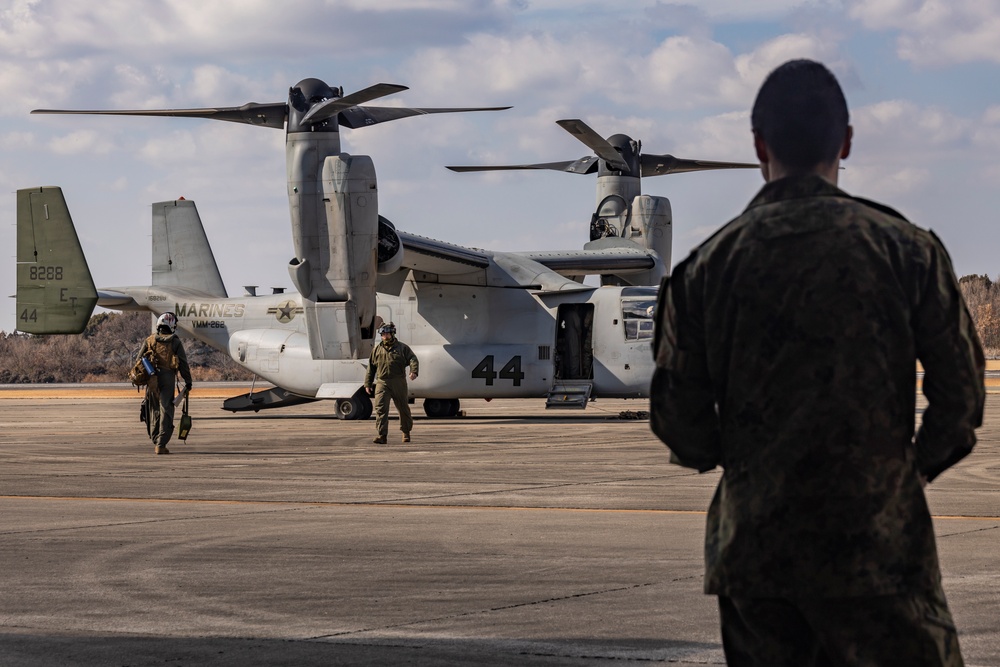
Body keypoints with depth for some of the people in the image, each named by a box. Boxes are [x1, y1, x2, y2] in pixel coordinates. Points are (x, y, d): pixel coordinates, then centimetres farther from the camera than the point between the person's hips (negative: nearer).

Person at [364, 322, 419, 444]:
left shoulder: (402, 347, 6)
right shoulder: (377, 349, 14)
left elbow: (413, 359, -6)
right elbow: (371, 368, 17)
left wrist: (414, 371, -26)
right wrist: (368, 384, 13)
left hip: (399, 383, -1)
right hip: (382, 383, 1)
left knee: (403, 408, 10)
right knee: (380, 409, -13)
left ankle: (406, 431, 31)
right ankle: (381, 436, -17)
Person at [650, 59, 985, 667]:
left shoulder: (707, 265, 1)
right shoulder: (905, 247, -3)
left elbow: (678, 417, 1)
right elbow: (961, 390, -3)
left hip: (750, 544, 3)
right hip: (877, 544, -3)